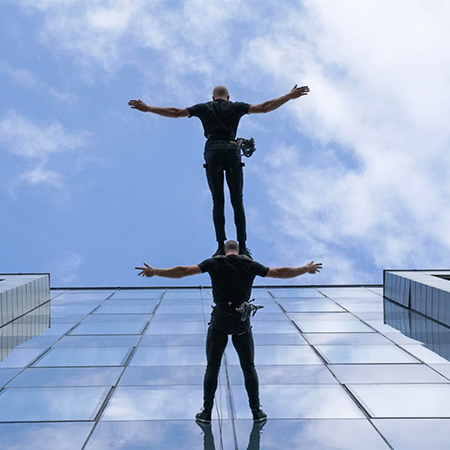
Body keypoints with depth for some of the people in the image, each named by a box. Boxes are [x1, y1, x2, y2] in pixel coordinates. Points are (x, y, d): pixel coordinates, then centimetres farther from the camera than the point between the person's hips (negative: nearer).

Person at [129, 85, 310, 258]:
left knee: (218, 202, 2)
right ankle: (242, 246, -5)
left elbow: (175, 112, 16)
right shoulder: (236, 107, 17)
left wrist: (147, 108, 23)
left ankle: (221, 246, -6)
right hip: (232, 150, 0)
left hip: (212, 152, 0)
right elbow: (264, 107, 10)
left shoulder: (204, 108, 18)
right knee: (237, 201, 2)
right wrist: (290, 96, 14)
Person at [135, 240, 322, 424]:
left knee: (212, 367, 6)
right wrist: (306, 269, 22)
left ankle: (207, 412, 8)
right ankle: (256, 411, 14)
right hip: (242, 321, 1)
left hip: (220, 320, -1)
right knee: (249, 367, 11)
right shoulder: (250, 264, 5)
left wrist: (155, 272, 6)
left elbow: (183, 271, -2)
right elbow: (279, 273, 9)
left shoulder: (214, 263, 1)